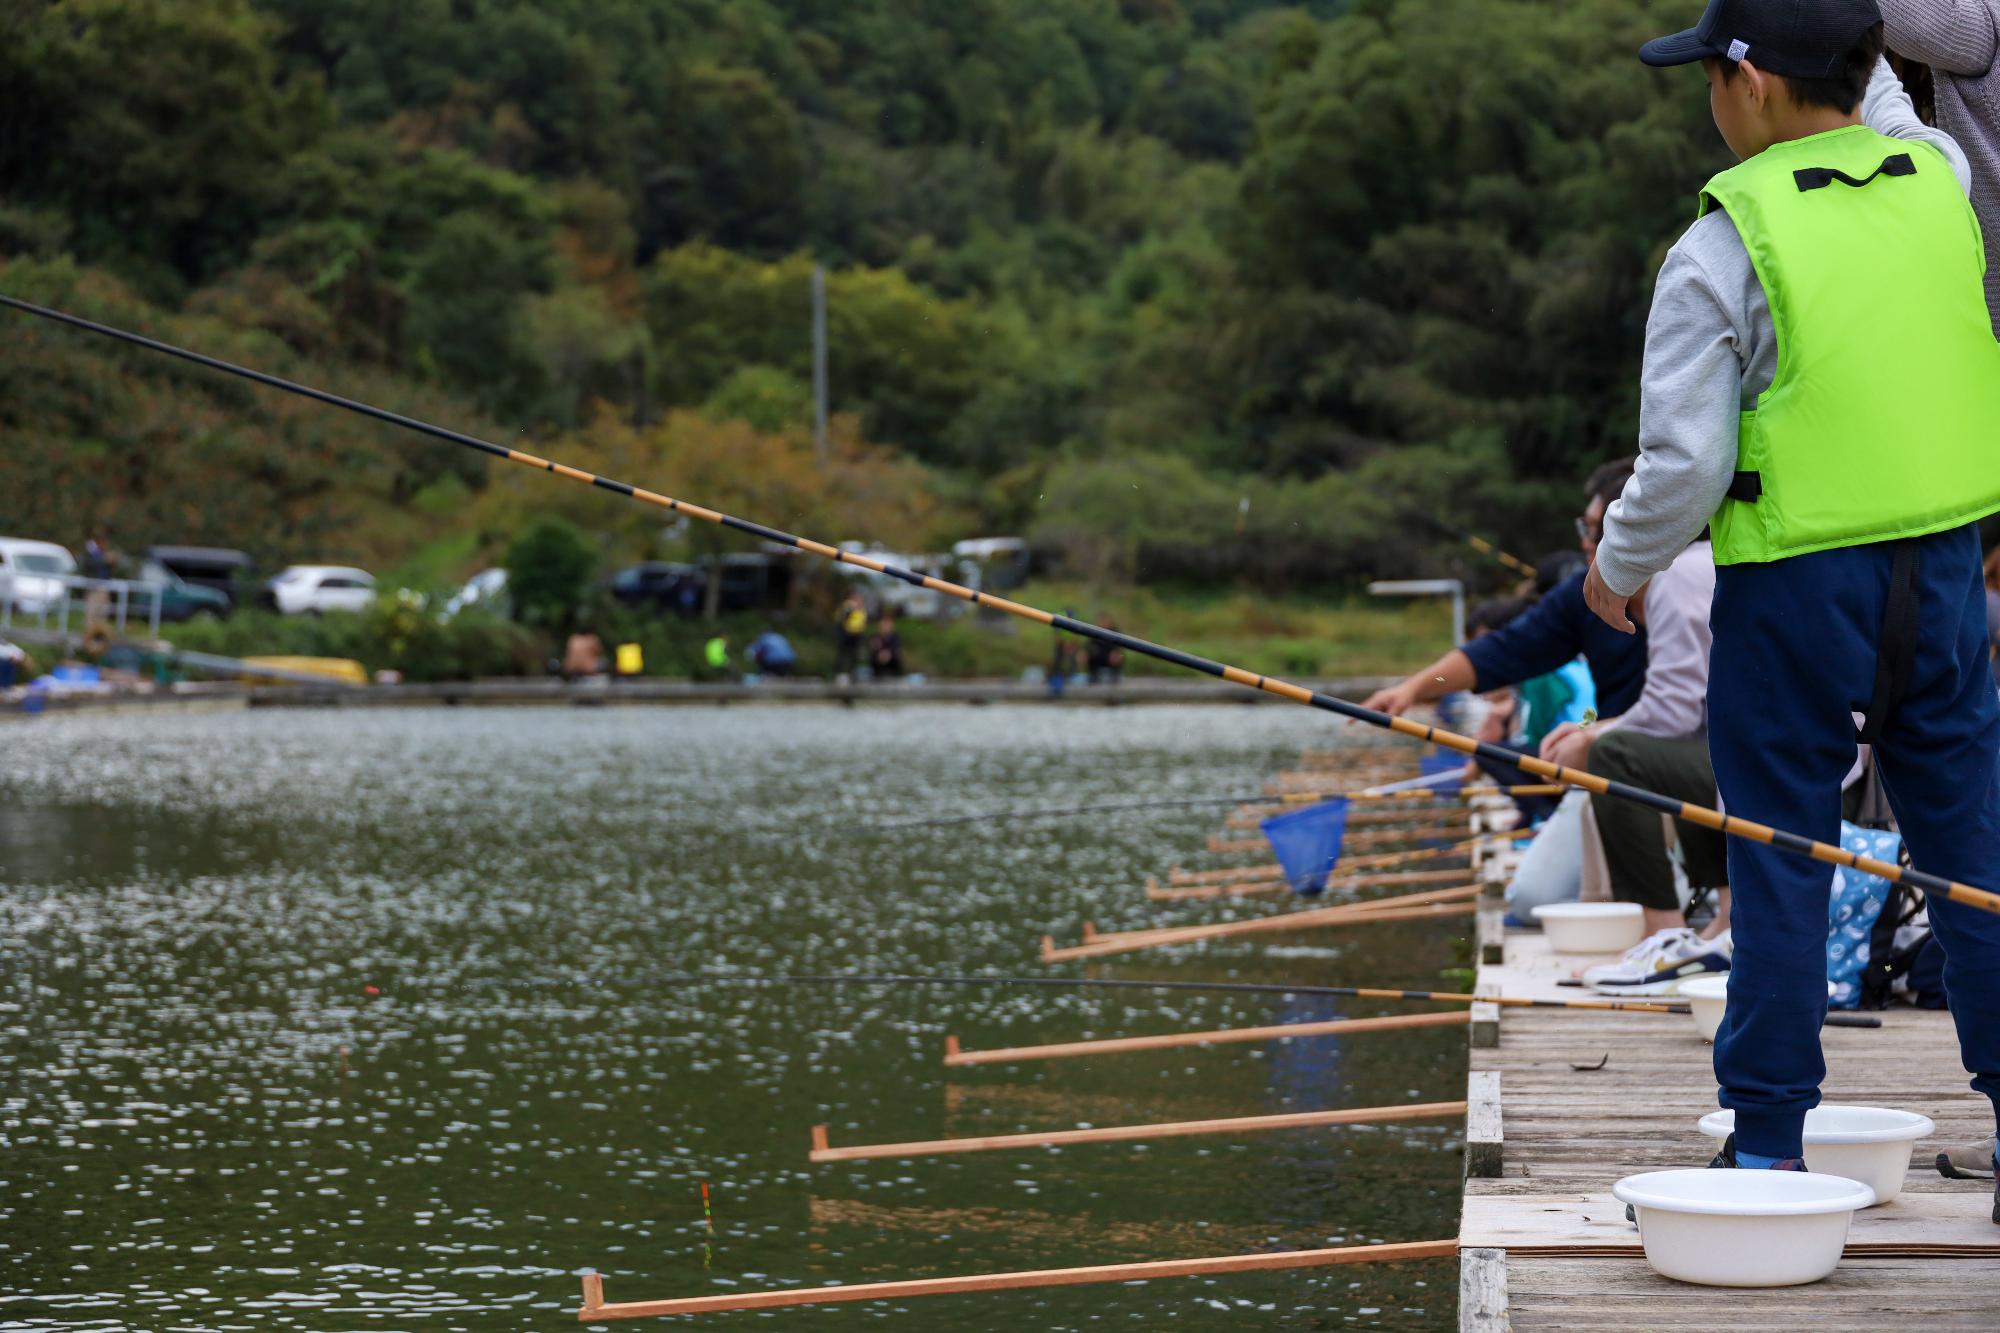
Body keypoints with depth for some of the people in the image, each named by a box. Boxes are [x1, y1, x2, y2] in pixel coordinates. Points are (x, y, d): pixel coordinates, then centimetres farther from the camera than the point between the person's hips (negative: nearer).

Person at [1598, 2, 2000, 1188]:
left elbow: (1685, 463, -12)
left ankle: (1770, 1137, 10)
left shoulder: (1725, 245, -13)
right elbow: (1886, 112, 30)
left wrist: (1619, 569, 4)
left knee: (1781, 861, 4)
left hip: (1795, 589, -5)